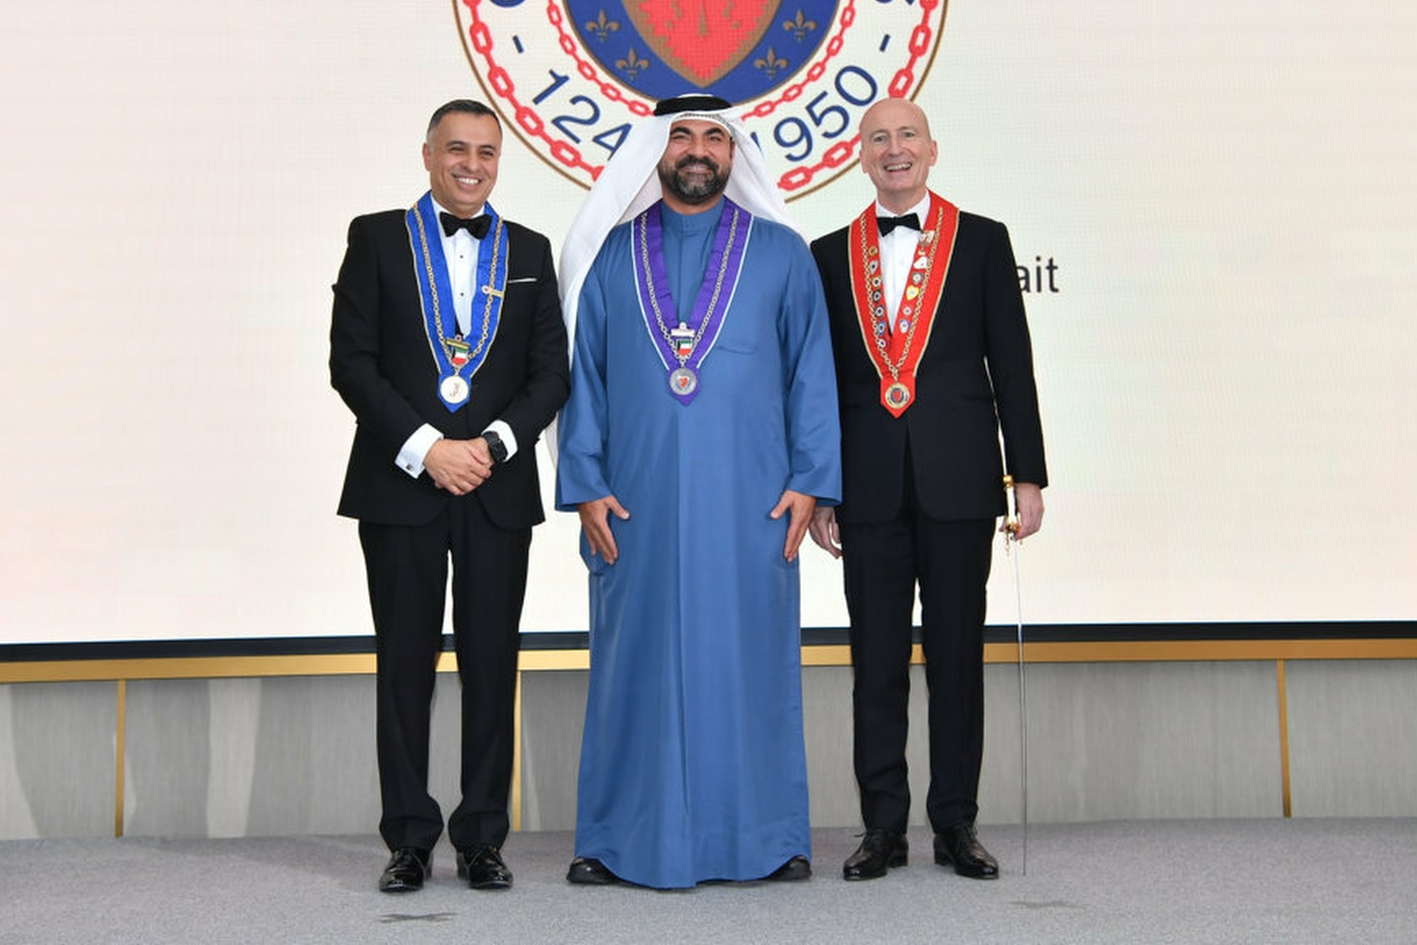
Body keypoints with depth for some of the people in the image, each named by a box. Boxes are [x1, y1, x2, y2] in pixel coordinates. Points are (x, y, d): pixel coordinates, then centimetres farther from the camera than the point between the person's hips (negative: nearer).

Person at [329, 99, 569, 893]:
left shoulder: (529, 252, 12)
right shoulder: (377, 239, 6)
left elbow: (551, 372, 7)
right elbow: (352, 361, -3)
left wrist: (493, 444, -10)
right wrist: (426, 448, -12)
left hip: (498, 491, 2)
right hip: (400, 485, -1)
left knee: (492, 664, 3)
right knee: (406, 664, 2)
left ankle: (483, 838, 12)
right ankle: (411, 841, 11)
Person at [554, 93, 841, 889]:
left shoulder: (782, 255, 8)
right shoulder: (610, 257, 10)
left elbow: (813, 371, 5)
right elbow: (581, 374, 8)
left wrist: (809, 481, -4)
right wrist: (585, 486, -1)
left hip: (750, 504, 0)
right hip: (637, 505, 1)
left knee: (752, 658, 2)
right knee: (637, 660, 3)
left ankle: (766, 836, 13)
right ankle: (623, 838, 12)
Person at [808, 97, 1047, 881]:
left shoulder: (983, 242, 6)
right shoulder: (831, 254, 10)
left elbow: (1012, 366, 3)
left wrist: (1028, 476, -2)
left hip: (959, 482, -1)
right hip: (867, 486, 1)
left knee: (958, 655, 4)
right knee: (875, 660, 5)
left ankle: (956, 824, 14)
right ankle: (883, 826, 13)